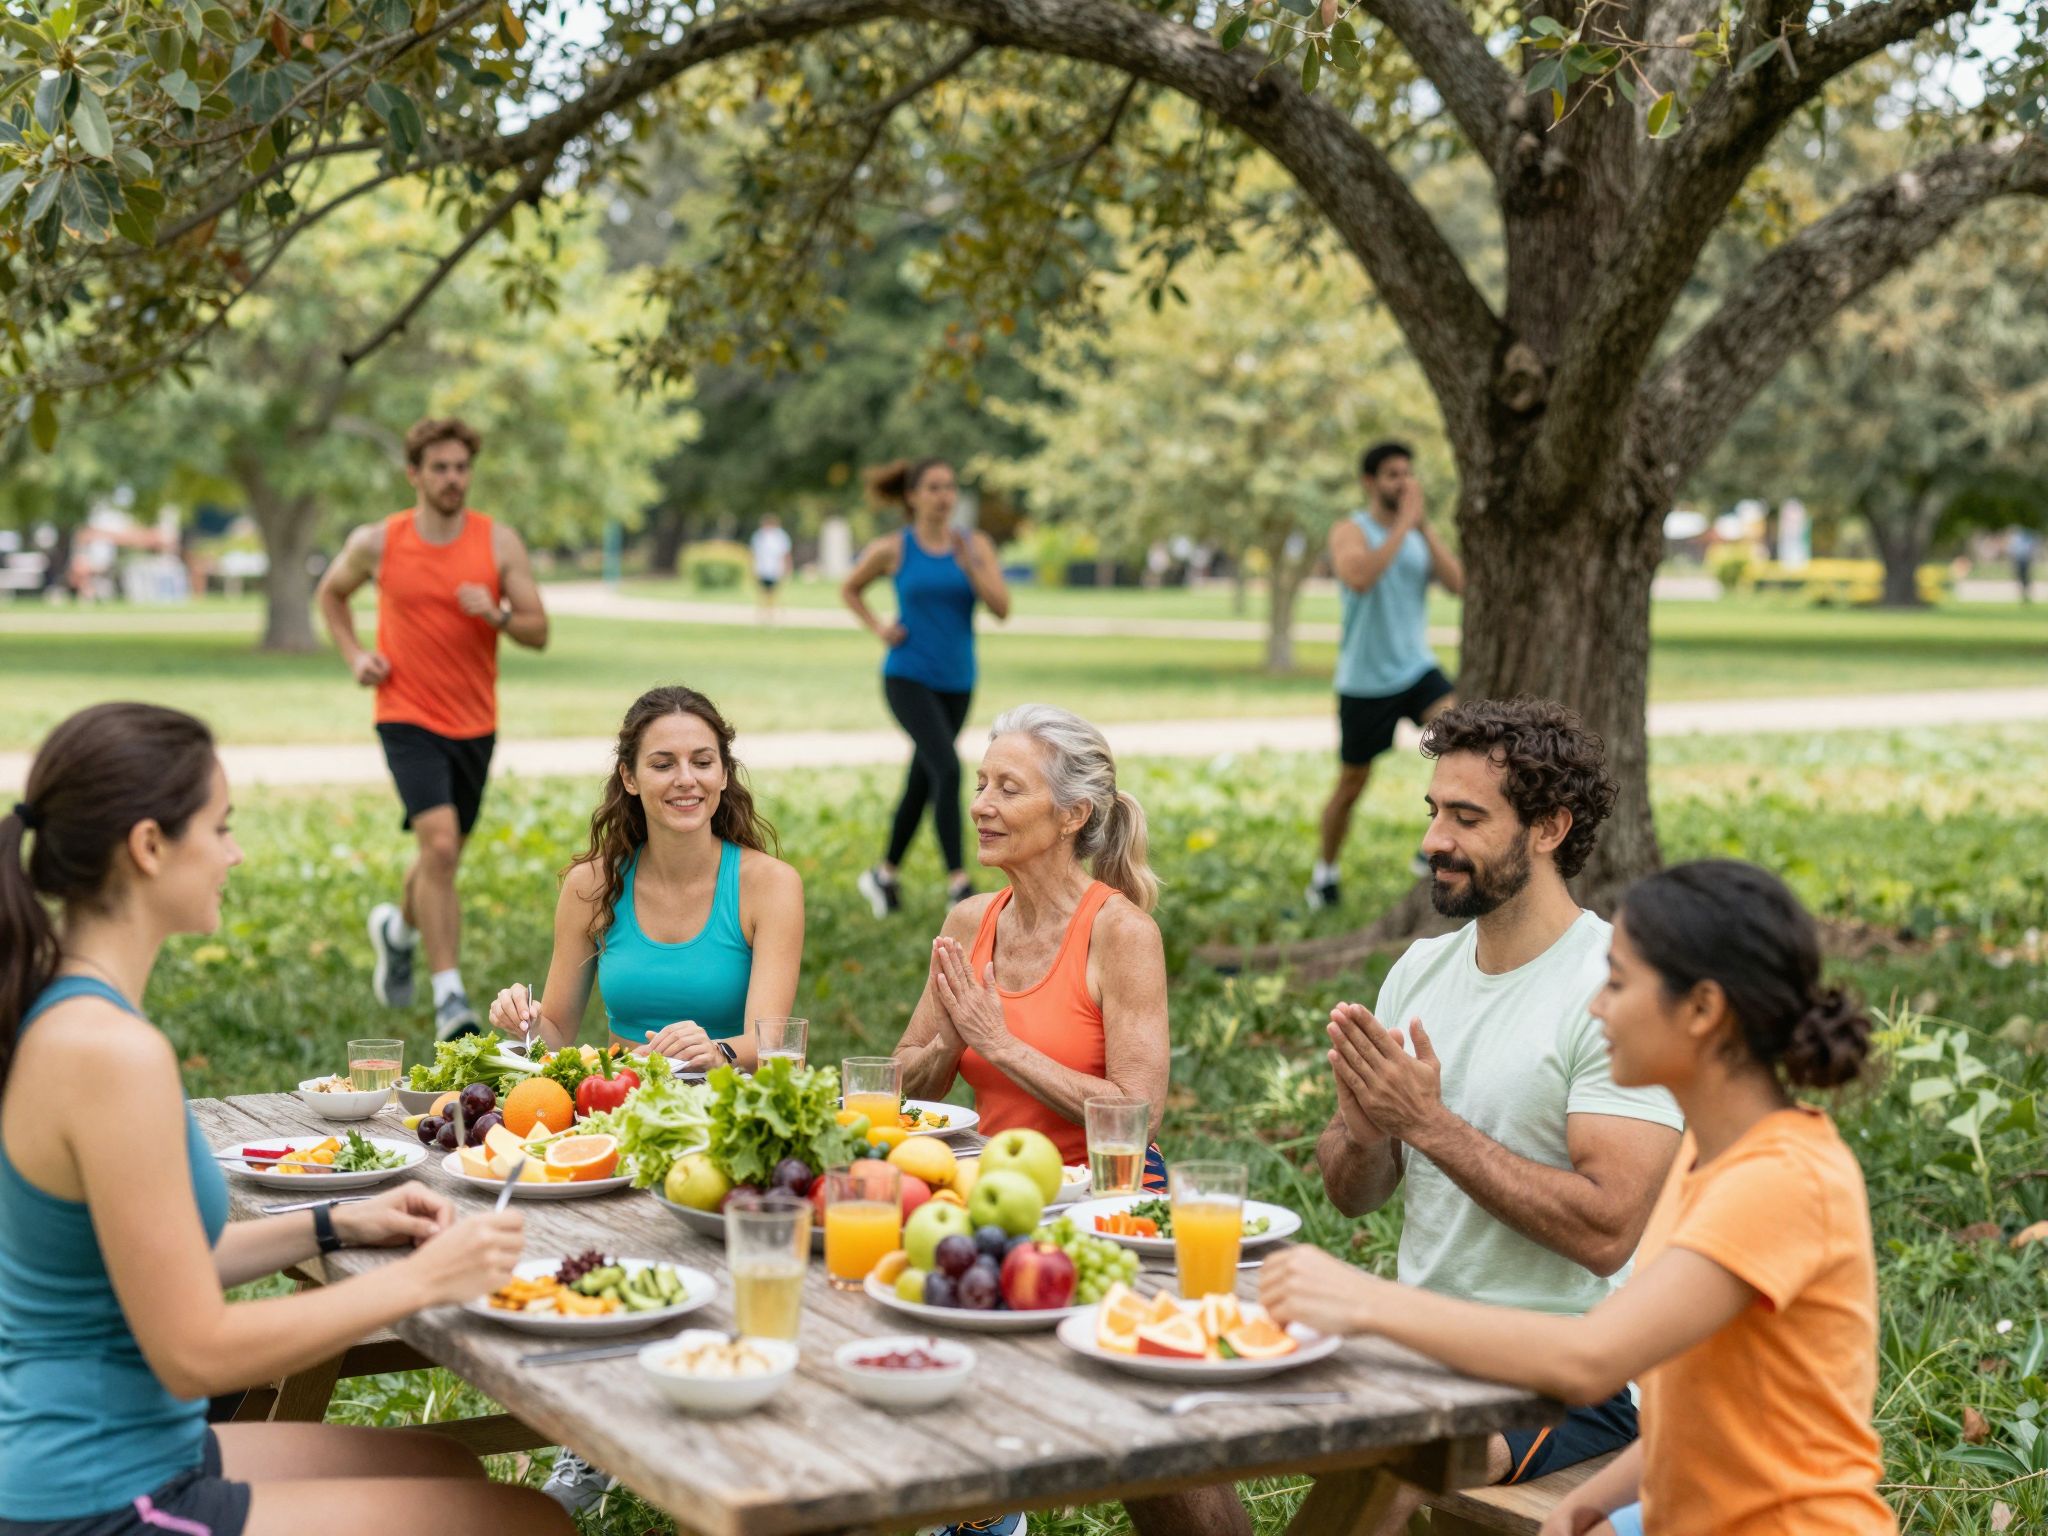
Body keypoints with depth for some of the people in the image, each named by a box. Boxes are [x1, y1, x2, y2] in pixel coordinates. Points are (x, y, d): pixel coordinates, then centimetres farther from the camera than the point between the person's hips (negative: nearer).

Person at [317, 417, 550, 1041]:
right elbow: (331, 593, 16)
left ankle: (397, 928, 50)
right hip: (407, 716, -3)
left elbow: (539, 632, -2)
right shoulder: (376, 542, -3)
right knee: (439, 847, -21)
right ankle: (449, 995, -16)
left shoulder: (500, 543, -3)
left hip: (475, 722, 3)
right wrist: (354, 655, 1)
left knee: (444, 856, 17)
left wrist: (498, 616, -23)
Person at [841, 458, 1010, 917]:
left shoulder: (975, 545, 1)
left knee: (921, 784, 13)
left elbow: (1002, 608, -9)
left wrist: (968, 565, -21)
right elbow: (849, 590, 13)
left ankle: (884, 874, 32)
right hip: (908, 677, -4)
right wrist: (879, 628, -2)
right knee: (947, 770, -21)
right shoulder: (892, 549, -4)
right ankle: (958, 884, -20)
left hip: (957, 682, 4)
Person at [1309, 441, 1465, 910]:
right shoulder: (1350, 532, -8)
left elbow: (1457, 582, -8)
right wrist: (1403, 523, -26)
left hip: (1416, 669, 4)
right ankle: (1324, 871, 30)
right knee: (1351, 785, 8)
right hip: (1364, 679, -3)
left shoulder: (1419, 533, 8)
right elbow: (1359, 578, -31)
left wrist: (1424, 525, -14)